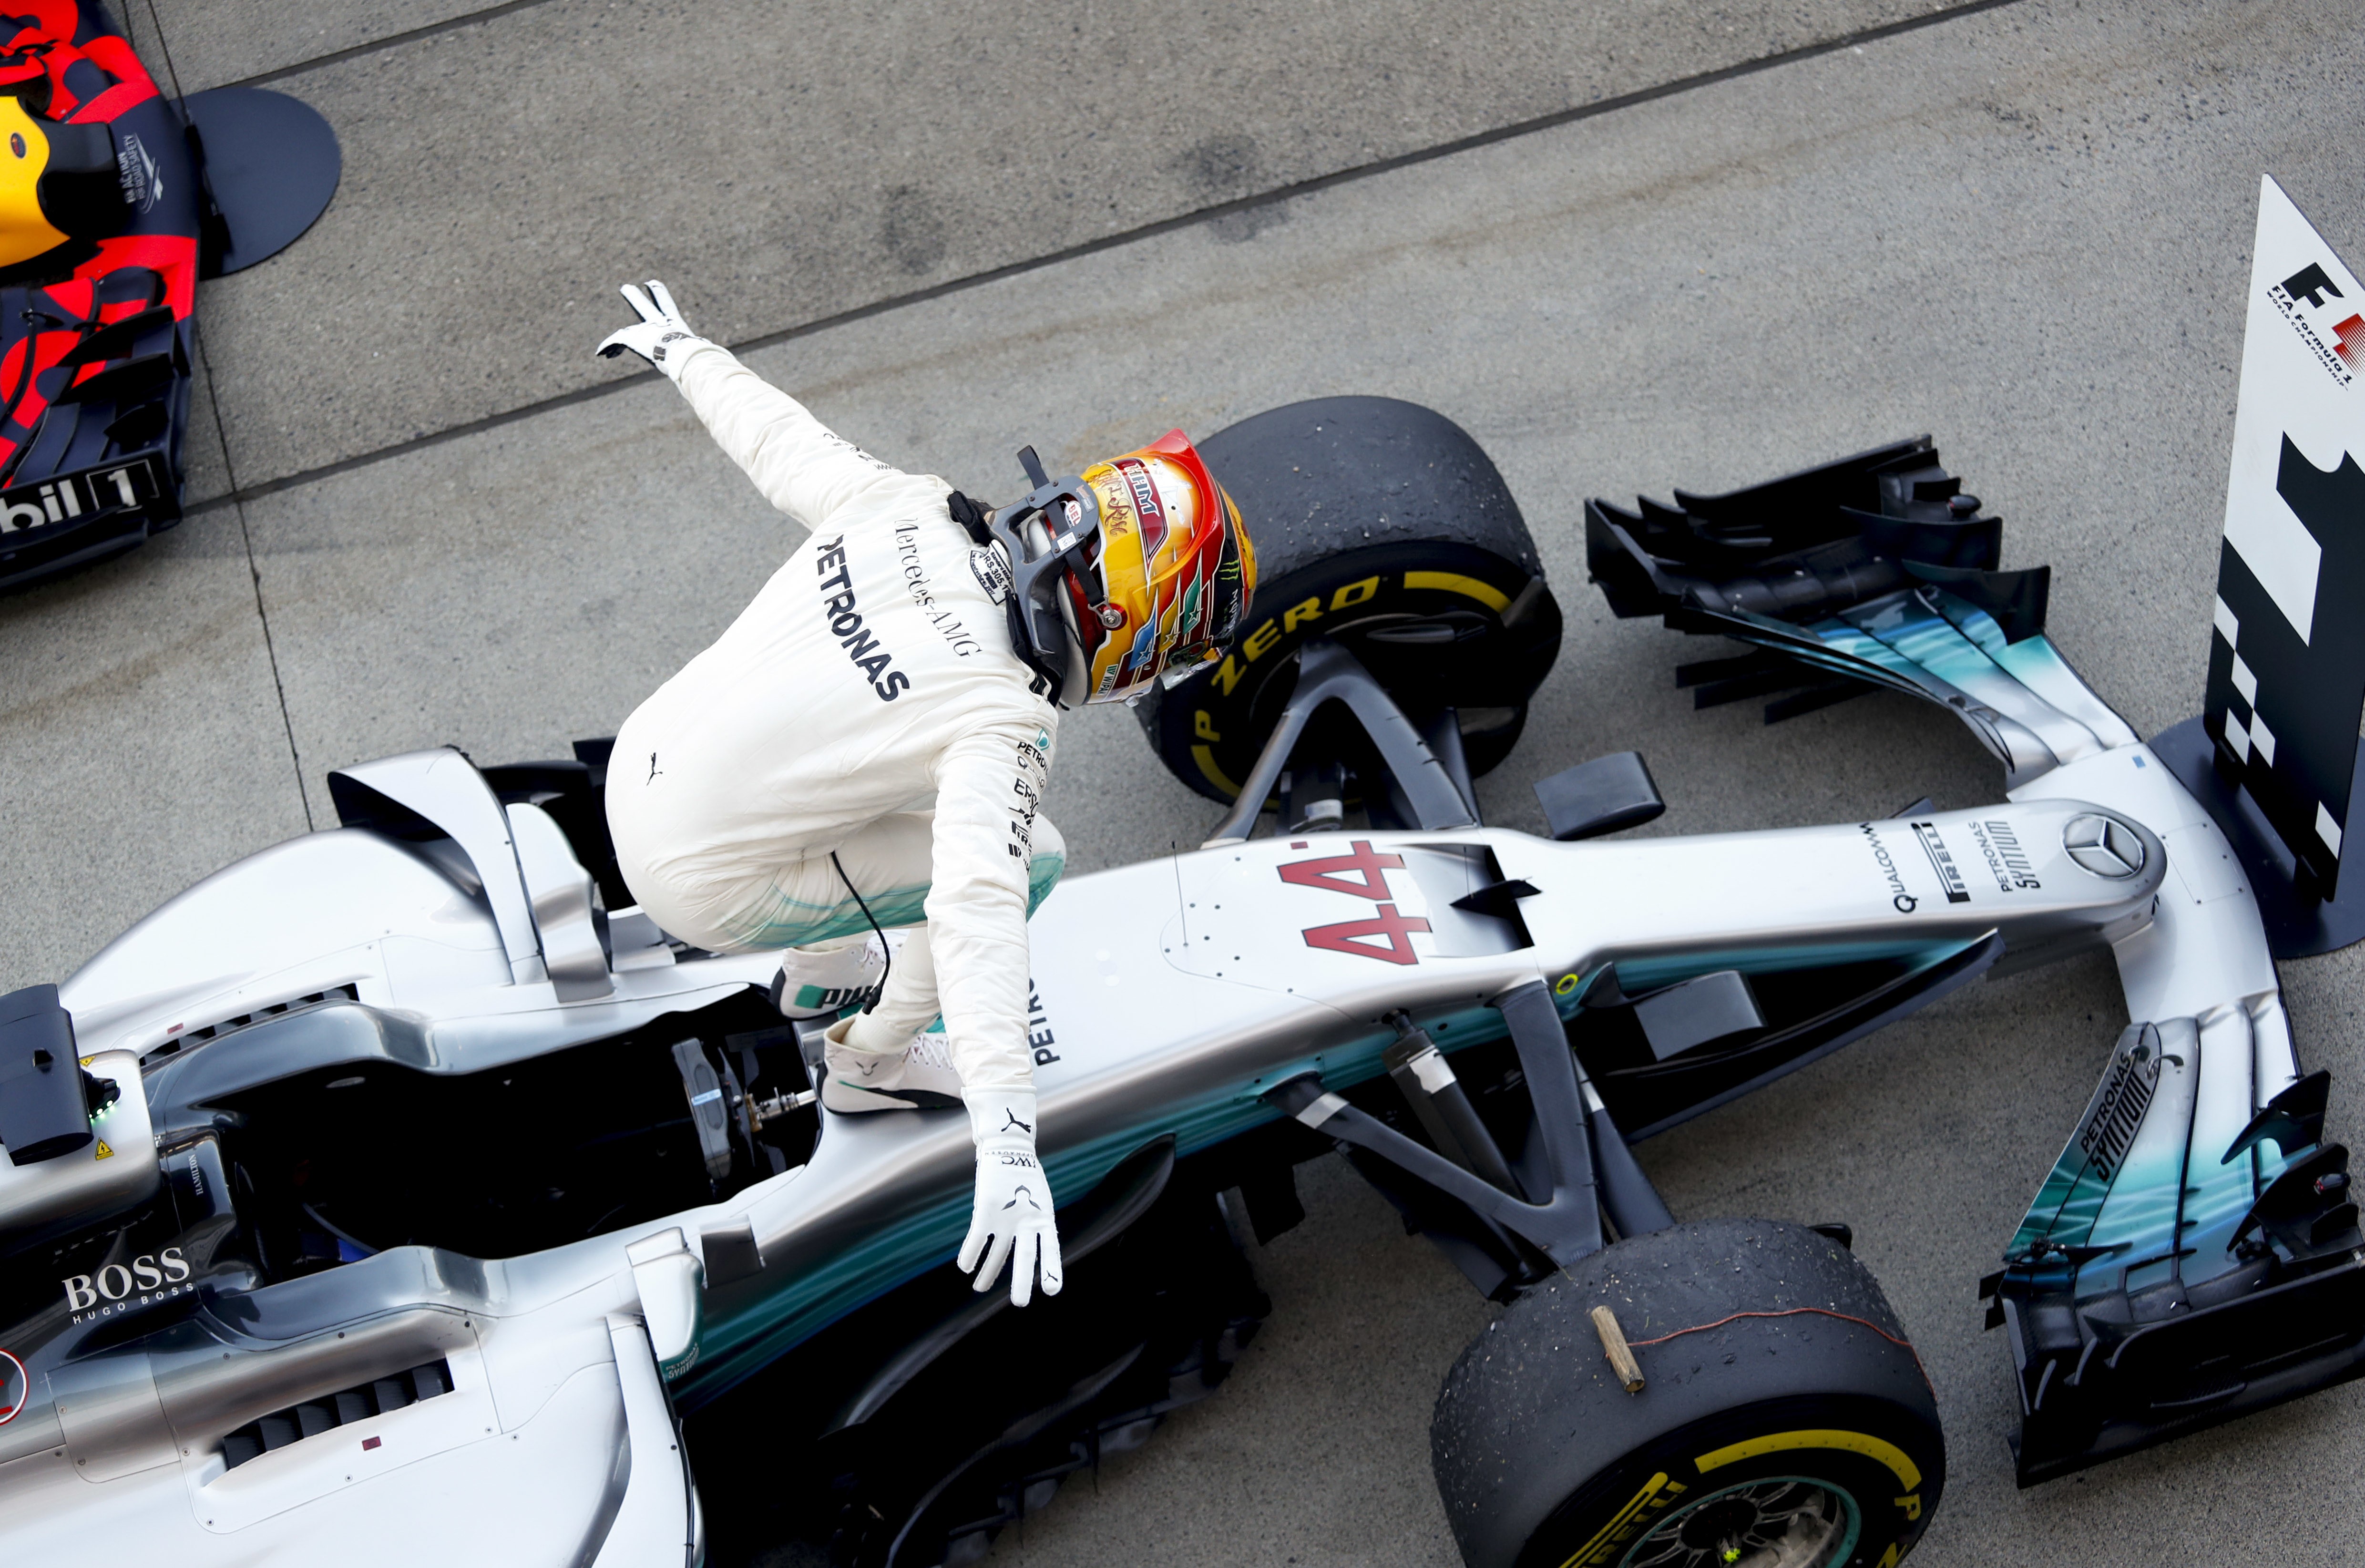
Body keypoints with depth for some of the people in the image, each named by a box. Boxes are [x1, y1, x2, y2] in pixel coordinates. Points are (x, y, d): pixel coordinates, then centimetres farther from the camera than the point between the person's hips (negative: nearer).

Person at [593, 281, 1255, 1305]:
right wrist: (1008, 1152, -42)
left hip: (641, 764, 7)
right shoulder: (1004, 722, -26)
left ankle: (823, 969, 43)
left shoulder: (904, 509, -8)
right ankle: (869, 1063, 18)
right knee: (1024, 859, 0)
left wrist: (680, 348, 31)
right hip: (706, 884, -7)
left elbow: (777, 436, 9)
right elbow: (980, 912, -37)